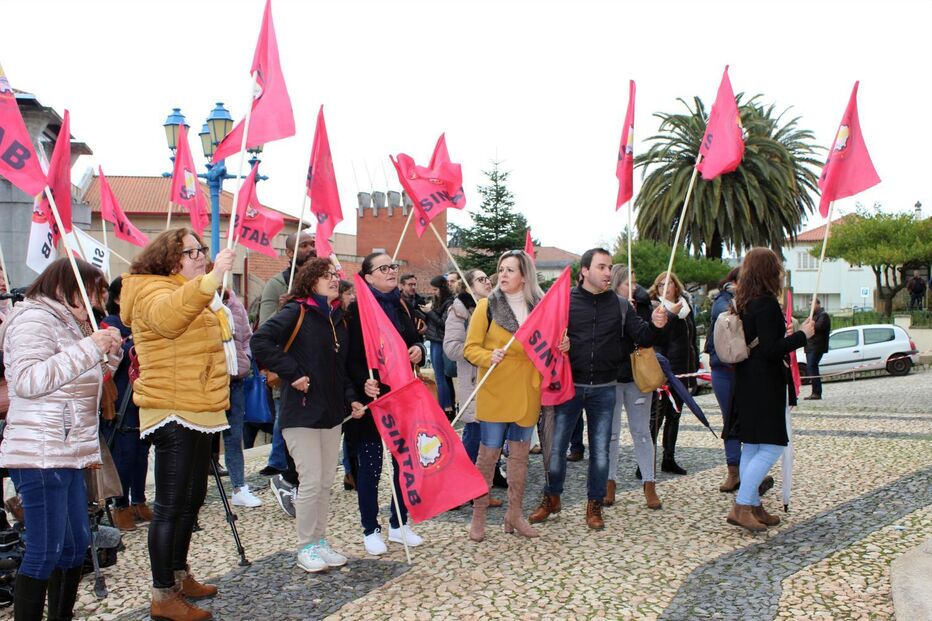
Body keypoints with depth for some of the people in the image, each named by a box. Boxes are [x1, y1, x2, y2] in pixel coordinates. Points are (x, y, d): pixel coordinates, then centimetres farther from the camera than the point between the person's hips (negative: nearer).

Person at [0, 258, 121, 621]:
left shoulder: (69, 324, 21)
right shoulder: (34, 319, -9)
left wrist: (108, 352, 11)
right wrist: (88, 347, -23)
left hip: (67, 455, 10)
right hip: (39, 455, -10)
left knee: (76, 543, 11)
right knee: (46, 550, -8)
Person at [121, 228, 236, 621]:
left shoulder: (194, 295, 20)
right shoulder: (153, 291, -11)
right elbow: (167, 316, -38)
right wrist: (211, 279, -49)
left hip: (197, 411, 10)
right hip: (173, 413, -10)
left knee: (192, 499, 17)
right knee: (171, 506, -6)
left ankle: (179, 575, 30)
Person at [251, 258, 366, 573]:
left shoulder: (338, 318, 11)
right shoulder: (296, 312, -10)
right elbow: (260, 341, -23)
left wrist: (351, 399, 7)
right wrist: (293, 373, -22)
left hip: (331, 411, 7)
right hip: (301, 412, -7)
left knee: (326, 482, 12)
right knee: (311, 482, -4)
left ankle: (320, 542, 25)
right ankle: (306, 549, 11)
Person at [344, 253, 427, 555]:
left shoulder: (401, 306, 11)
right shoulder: (358, 309, -8)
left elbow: (414, 340, 20)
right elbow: (351, 356, -14)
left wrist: (418, 350, -3)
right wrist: (363, 383, -30)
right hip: (372, 395, -6)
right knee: (370, 465, 4)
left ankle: (399, 524, 26)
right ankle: (370, 530, 17)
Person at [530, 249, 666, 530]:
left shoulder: (620, 305, 3)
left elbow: (642, 337, 2)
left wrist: (655, 326, -19)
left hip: (603, 389, 1)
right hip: (569, 386, -1)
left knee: (600, 449, 8)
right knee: (557, 446, 6)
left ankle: (594, 505, 23)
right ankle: (552, 498, 26)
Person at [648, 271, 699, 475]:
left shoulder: (686, 308, 13)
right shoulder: (655, 307, -5)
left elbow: (693, 338, 19)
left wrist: (695, 365, 15)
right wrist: (670, 314, -28)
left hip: (681, 371, 7)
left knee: (674, 415, 13)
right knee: (656, 416, -9)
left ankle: (669, 459, 23)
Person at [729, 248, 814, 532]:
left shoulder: (744, 303, 11)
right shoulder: (766, 303, -17)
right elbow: (770, 349, -21)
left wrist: (785, 336, 23)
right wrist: (802, 335, -12)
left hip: (747, 384, 10)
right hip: (766, 386, -10)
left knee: (751, 447, 12)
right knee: (771, 447, -6)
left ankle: (753, 507, 18)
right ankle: (742, 506, -9)